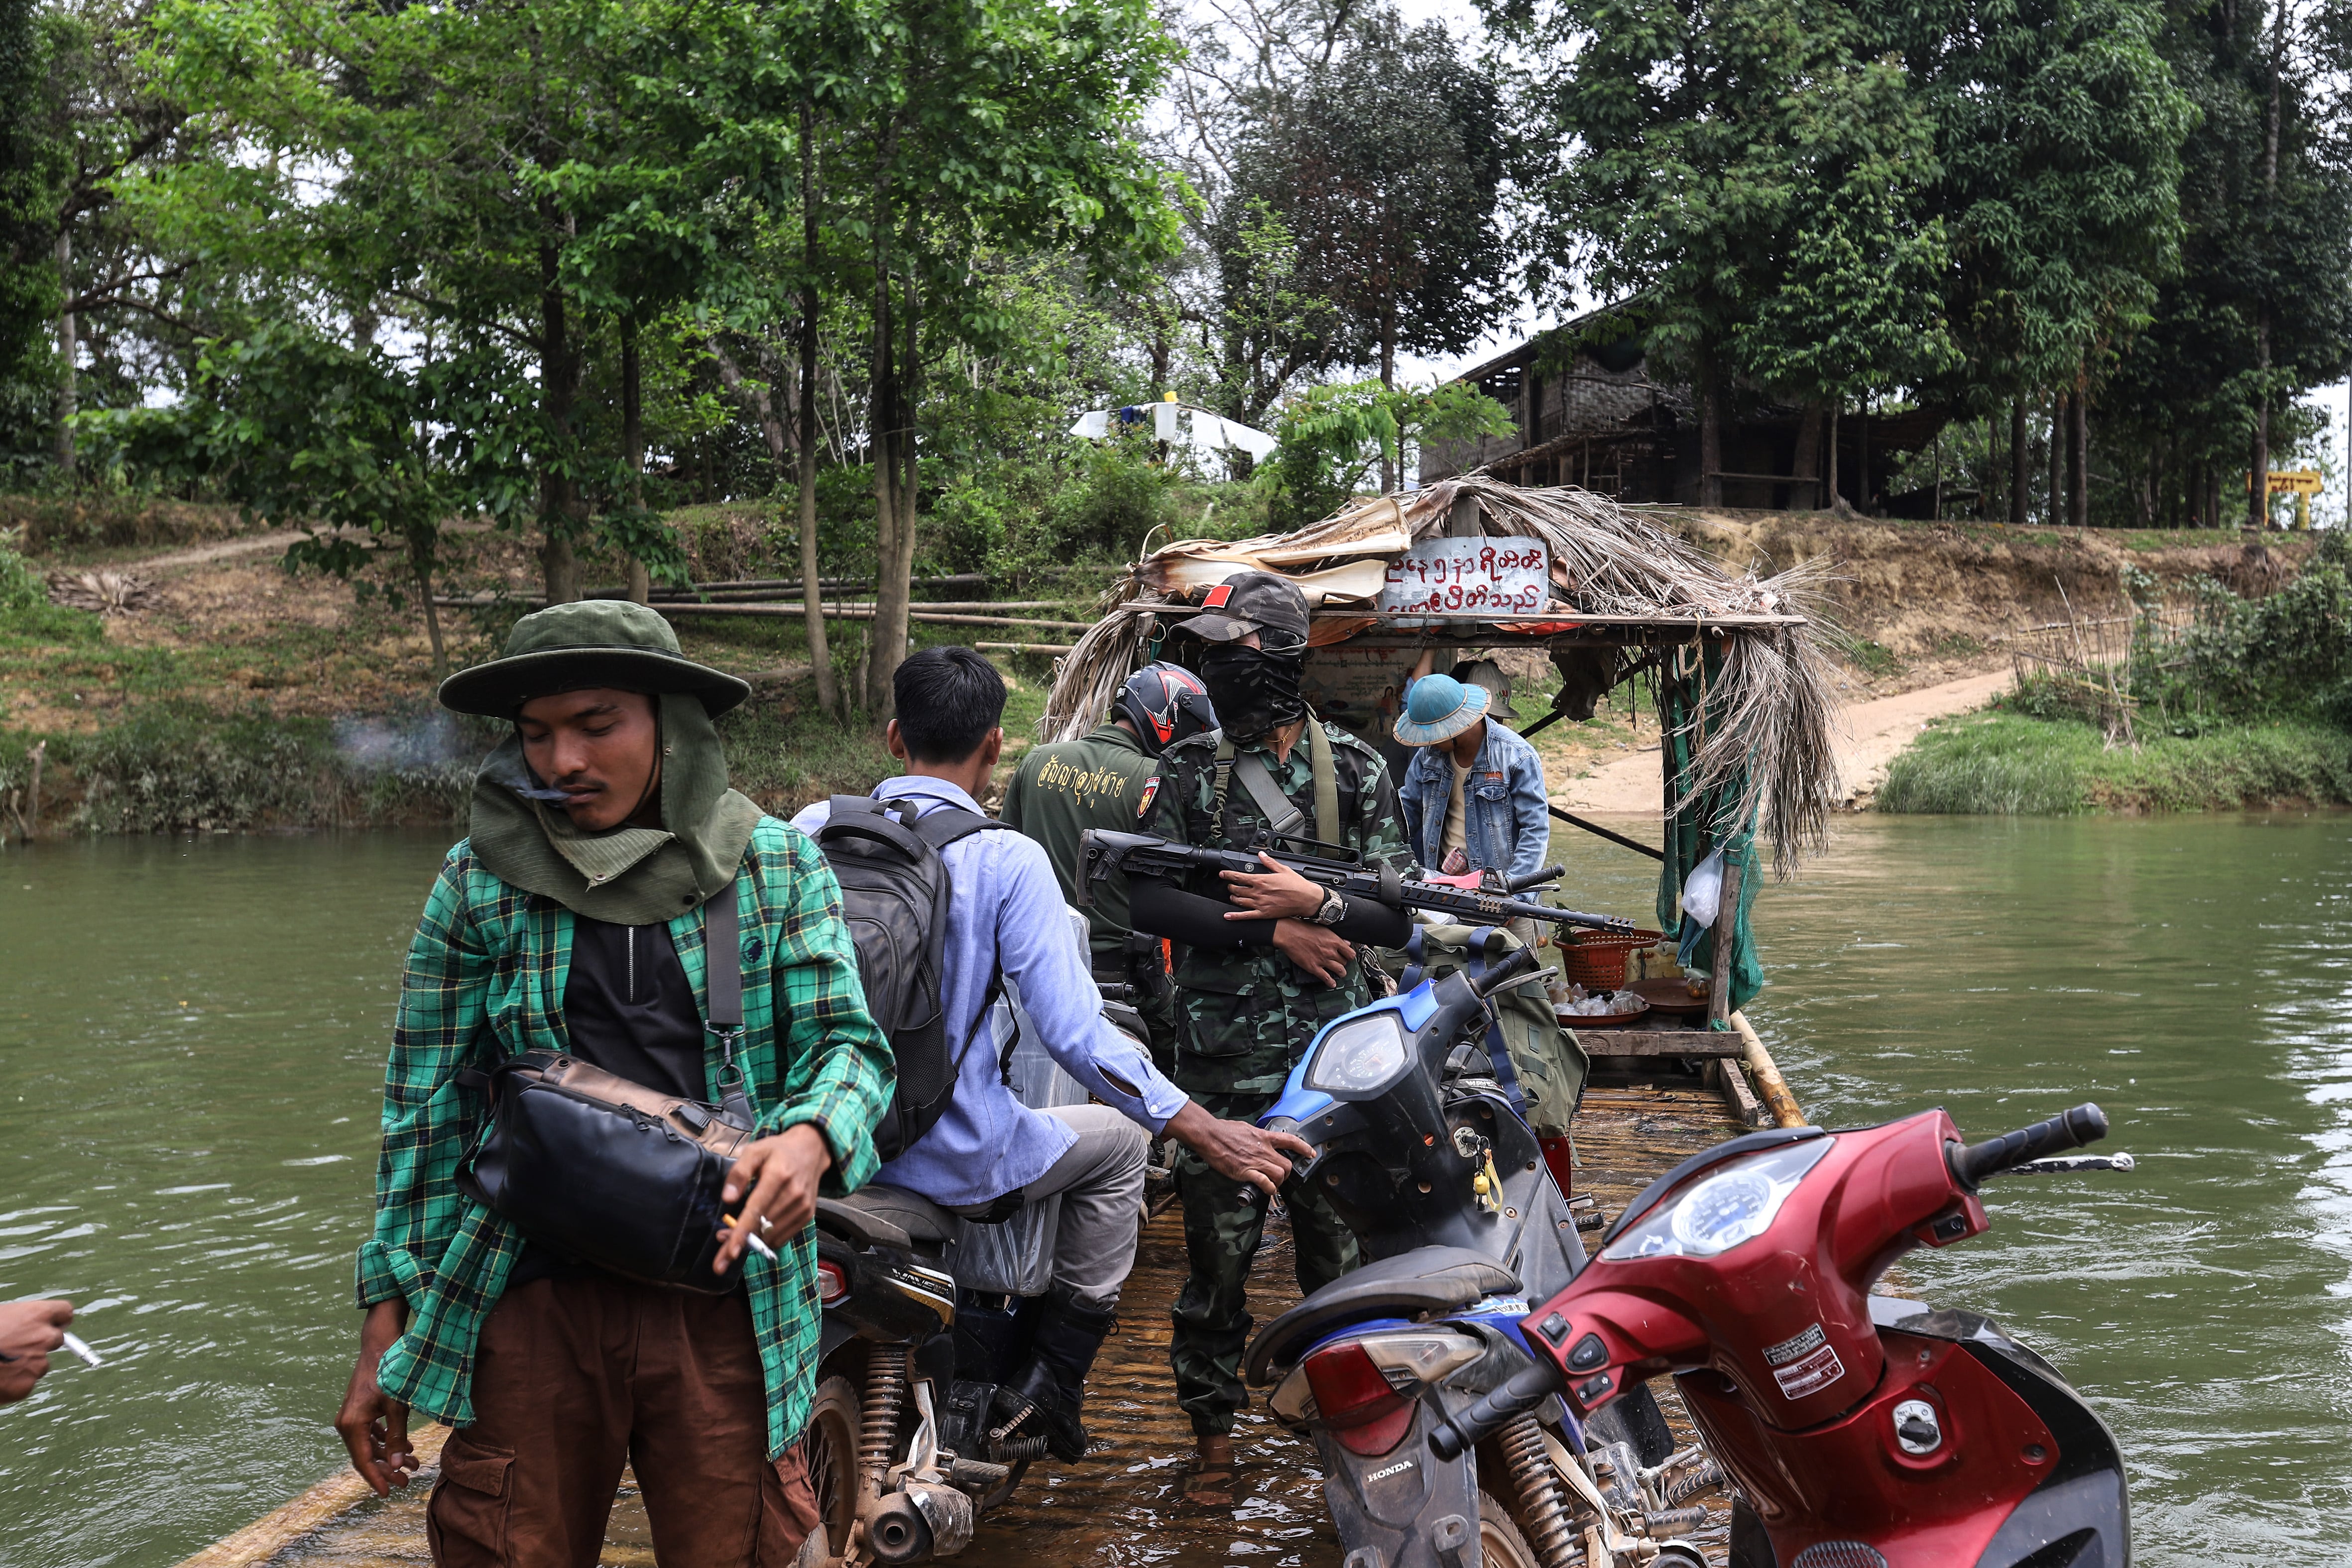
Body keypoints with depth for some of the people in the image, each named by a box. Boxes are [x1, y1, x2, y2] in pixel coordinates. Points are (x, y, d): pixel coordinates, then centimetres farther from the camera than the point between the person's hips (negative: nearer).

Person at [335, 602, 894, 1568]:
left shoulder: (779, 868, 3)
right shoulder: (479, 881, 3)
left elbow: (845, 1041, 1)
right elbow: (426, 1107, 6)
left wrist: (812, 1137, -23)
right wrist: (387, 1321, 5)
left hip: (728, 1299, 0)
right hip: (531, 1301, 0)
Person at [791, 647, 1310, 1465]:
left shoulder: (812, 830, -1)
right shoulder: (1007, 860, -14)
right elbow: (1071, 1028, -20)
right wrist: (1204, 1133, -16)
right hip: (955, 1159, -5)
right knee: (1117, 1141, 23)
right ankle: (1052, 1378, 21)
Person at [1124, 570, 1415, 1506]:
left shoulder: (1355, 770, 3)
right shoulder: (1187, 772, 5)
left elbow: (1403, 915, 2)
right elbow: (1146, 902, -6)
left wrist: (1317, 903, -15)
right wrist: (1275, 932, -12)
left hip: (1336, 1056, 0)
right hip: (1221, 1061, 0)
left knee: (1339, 1252, 7)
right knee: (1216, 1255, 5)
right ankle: (1213, 1434, 20)